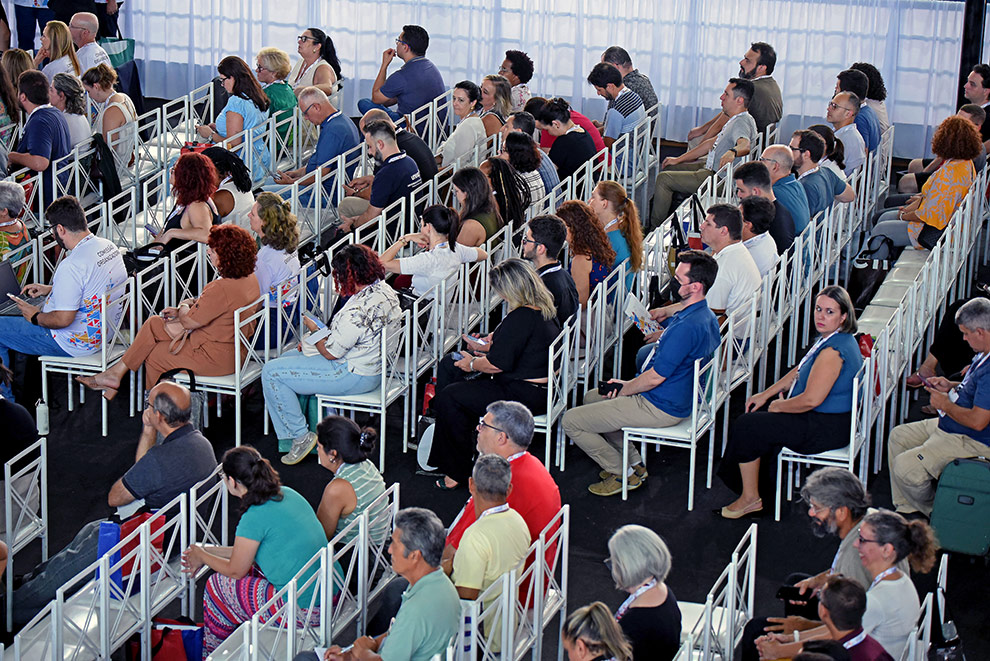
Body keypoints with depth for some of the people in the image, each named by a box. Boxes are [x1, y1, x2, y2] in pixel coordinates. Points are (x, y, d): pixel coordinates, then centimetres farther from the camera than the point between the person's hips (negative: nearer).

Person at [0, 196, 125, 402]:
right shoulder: (108, 246, -1)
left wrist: (36, 317, -9)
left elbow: (63, 319, -28)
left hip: (76, 343, -10)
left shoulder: (72, 265, -31)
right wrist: (49, 289, 17)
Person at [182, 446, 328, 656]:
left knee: (217, 586, 6)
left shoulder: (255, 517, -18)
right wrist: (209, 552, 28)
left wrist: (202, 557, 15)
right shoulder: (286, 494, 8)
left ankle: (212, 654, 29)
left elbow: (236, 570, -3)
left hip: (304, 610, -9)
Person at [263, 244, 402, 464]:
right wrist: (321, 337, 8)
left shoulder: (357, 311, -31)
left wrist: (313, 329, -2)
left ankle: (300, 436, 2)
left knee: (272, 373, -5)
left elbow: (330, 353, -20)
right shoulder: (385, 290, -1)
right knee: (289, 358, 26)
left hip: (355, 376, -10)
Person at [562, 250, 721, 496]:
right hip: (677, 398, 11)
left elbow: (655, 377, -25)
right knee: (591, 397, 29)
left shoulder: (686, 327, -30)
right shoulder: (706, 317, 4)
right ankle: (634, 463, 24)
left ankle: (623, 473, 7)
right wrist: (629, 383, 9)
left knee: (571, 421, -6)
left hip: (660, 407, -11)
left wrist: (624, 390, -6)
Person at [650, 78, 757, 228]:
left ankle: (655, 228, 0)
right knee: (670, 168, 23)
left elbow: (744, 144, -42)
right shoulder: (736, 120, 13)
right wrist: (679, 159, 20)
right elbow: (711, 143, 20)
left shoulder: (742, 123, -21)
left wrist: (732, 152, -65)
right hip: (710, 168, 11)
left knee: (664, 178, -11)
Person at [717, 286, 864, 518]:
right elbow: (800, 371, 17)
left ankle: (750, 498, 5)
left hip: (825, 429, -11)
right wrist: (766, 394, 13)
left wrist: (778, 405, -12)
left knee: (747, 426, -7)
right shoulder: (832, 338, 6)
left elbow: (811, 399, -30)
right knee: (755, 413, 21)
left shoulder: (833, 351, -28)